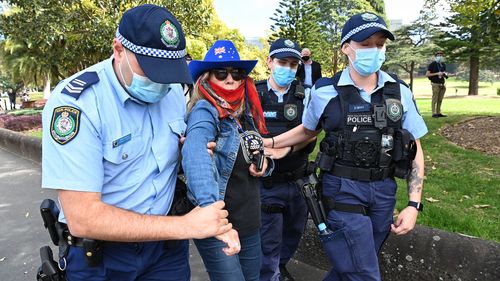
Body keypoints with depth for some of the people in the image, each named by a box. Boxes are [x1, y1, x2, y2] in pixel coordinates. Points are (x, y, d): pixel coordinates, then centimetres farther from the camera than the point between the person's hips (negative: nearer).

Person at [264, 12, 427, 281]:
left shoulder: (399, 92, 0)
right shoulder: (325, 92, -7)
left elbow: (415, 150, 5)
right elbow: (307, 130, 12)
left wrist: (413, 205, -2)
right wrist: (268, 143, 2)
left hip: (384, 191, 4)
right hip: (342, 190, -3)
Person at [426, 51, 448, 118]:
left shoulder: (443, 65, 15)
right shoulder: (432, 64, -5)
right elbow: (427, 74, -10)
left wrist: (445, 74, 4)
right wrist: (437, 73, -17)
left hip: (442, 84, 7)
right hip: (436, 84, -7)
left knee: (440, 100, 8)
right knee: (435, 99, -6)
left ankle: (438, 113, 14)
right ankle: (434, 113, -3)